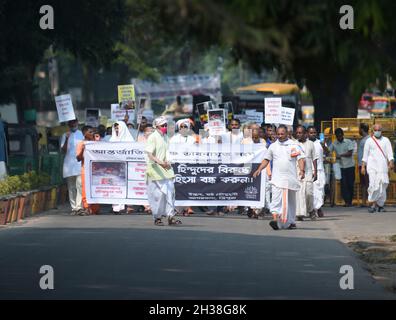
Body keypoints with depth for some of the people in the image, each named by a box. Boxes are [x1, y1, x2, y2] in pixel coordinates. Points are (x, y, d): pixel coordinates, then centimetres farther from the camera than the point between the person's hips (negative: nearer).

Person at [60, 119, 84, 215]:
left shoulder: (82, 134, 12)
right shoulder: (65, 136, 12)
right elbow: (63, 150, 2)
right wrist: (66, 139, -11)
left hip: (80, 163, -2)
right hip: (69, 164, 2)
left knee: (80, 185, -15)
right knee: (71, 188, 2)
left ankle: (79, 206, -21)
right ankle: (74, 208, 5)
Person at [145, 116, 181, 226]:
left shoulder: (165, 137, 12)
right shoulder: (152, 137, -11)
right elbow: (150, 155, -19)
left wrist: (167, 161, 2)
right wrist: (160, 163, -33)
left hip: (165, 169, 7)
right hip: (155, 169, -7)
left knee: (170, 191, 0)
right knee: (158, 194, -3)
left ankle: (170, 216, 2)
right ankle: (157, 218, 8)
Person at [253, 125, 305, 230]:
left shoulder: (294, 145, 4)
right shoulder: (273, 146, 10)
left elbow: (300, 159, -3)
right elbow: (266, 159, 15)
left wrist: (302, 170, -19)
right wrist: (259, 169, 1)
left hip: (290, 178, 0)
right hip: (277, 178, 0)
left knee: (291, 200, 10)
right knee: (276, 198, -15)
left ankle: (291, 221, 20)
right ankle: (275, 219, -26)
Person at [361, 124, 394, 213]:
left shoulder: (385, 140, 10)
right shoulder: (369, 141, 9)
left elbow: (390, 153, 1)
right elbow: (365, 155, 10)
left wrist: (391, 163, -14)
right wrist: (363, 166, 3)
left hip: (382, 166, 1)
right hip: (372, 166, -1)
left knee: (382, 185, -2)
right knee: (373, 184, -16)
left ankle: (380, 205, 8)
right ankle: (374, 204, -11)